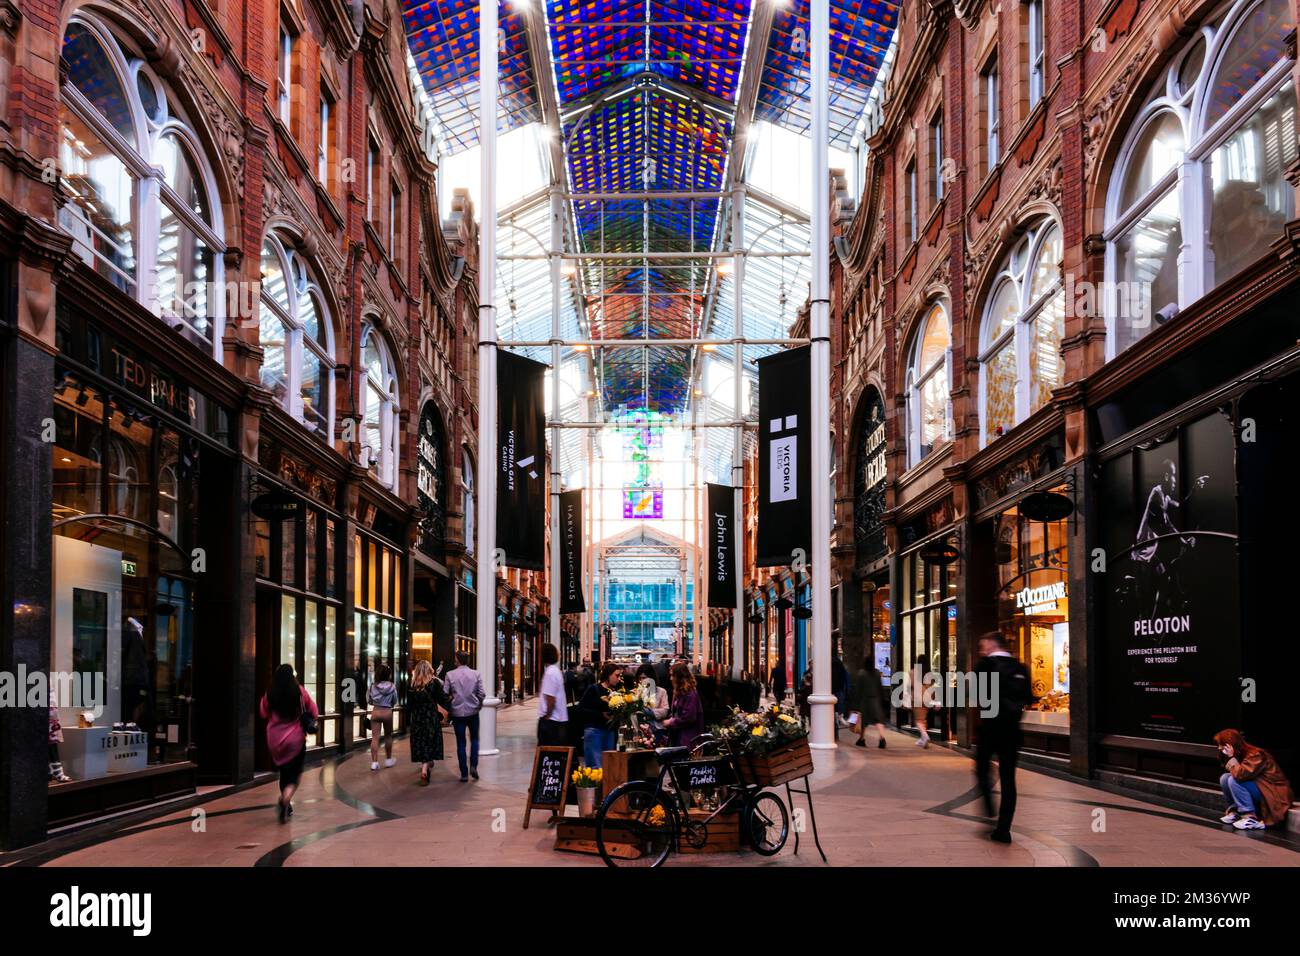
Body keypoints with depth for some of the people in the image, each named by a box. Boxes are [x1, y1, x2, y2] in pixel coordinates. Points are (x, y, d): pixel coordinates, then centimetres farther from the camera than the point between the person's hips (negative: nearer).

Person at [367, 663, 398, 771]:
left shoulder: (373, 686, -5)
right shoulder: (392, 687, -9)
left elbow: (369, 700, 5)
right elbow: (395, 701, 1)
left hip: (375, 712, 1)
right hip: (387, 712, -1)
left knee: (375, 737, 0)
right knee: (388, 736, 17)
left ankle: (374, 762, -5)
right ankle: (388, 760, 28)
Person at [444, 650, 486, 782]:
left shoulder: (450, 675, -6)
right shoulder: (476, 674, -4)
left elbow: (445, 694, -8)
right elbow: (482, 693, -6)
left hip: (457, 712, -1)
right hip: (473, 712, 1)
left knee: (460, 743, 7)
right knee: (474, 739, 18)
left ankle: (464, 774, 7)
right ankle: (473, 766, 1)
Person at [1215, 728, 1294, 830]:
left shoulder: (1255, 755, -21)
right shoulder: (1240, 755, 6)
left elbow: (1240, 775, -33)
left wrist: (1231, 757, -23)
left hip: (1273, 794, -9)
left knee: (1233, 781, -24)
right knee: (1225, 778, -3)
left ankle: (1250, 818, -22)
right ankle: (1235, 811, 3)